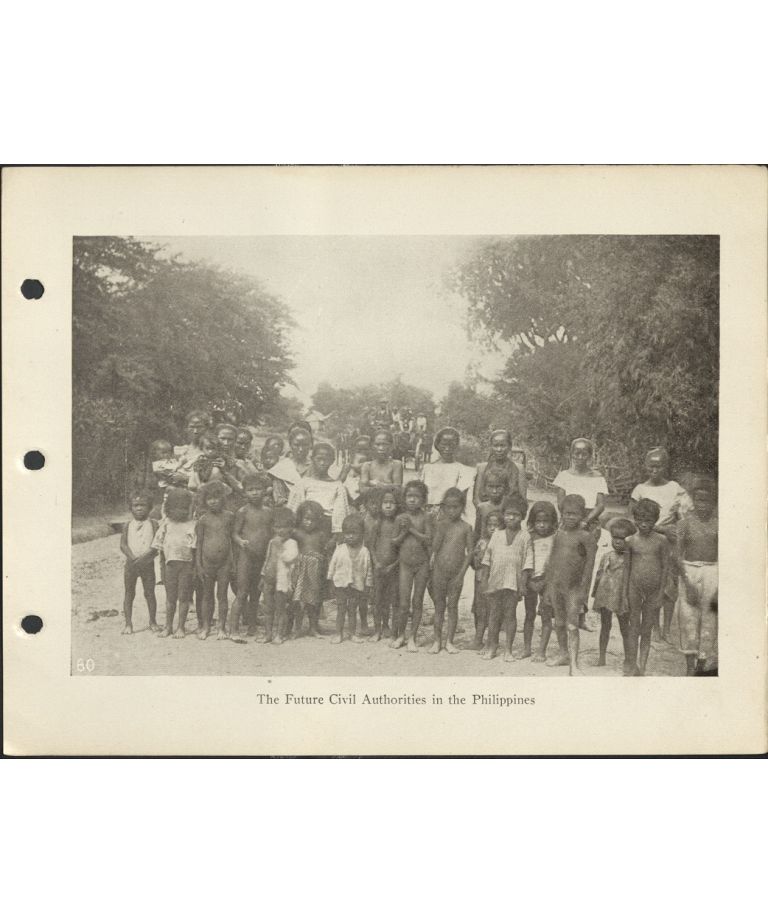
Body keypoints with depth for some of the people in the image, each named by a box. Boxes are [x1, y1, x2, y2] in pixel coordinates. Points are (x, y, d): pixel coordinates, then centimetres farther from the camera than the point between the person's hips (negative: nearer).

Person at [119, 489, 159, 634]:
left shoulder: (153, 524, 0)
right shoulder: (128, 525, 4)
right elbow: (123, 544, -4)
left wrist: (144, 557, -21)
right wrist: (133, 557, -19)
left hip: (147, 563, -1)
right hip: (131, 563, 1)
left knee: (149, 593, 4)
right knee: (129, 593, 4)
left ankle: (153, 622, 15)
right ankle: (128, 623, 9)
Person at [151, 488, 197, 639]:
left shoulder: (192, 525, 1)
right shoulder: (166, 523, 7)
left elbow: (196, 547, -1)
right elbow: (159, 545, 10)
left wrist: (195, 568, -5)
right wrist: (164, 562, 4)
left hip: (187, 563, -2)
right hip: (171, 563, 2)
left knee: (183, 597, 2)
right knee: (170, 597, 8)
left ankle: (181, 627, 10)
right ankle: (168, 627, 17)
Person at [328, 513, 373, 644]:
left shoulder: (364, 551, -3)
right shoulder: (339, 549, -2)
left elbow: (368, 570, 2)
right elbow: (332, 565, 4)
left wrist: (367, 587, 2)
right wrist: (331, 580, 3)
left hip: (357, 586, 0)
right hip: (341, 584, 0)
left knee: (352, 611, 8)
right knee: (340, 610, 5)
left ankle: (353, 633, 19)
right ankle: (339, 634, 11)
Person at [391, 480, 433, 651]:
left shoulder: (425, 518, -2)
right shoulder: (400, 518, 2)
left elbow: (429, 540, -12)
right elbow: (394, 542, 5)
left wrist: (412, 529, -14)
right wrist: (404, 531, -10)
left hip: (422, 564, 0)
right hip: (404, 564, 0)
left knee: (417, 602, 6)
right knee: (403, 604, -1)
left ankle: (413, 637, 16)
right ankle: (400, 635, 17)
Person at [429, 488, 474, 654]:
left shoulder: (466, 527, -2)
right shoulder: (441, 525, 0)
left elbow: (470, 551, -3)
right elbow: (435, 547, -7)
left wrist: (461, 574, -7)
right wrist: (442, 528, -16)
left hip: (456, 573, -1)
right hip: (439, 570, 1)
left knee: (452, 606, 5)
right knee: (439, 606, 8)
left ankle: (449, 641, 14)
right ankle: (437, 641, 16)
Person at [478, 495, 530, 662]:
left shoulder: (524, 536, 0)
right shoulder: (496, 535, 7)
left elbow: (526, 562, -2)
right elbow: (487, 559, 9)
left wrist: (523, 583, -7)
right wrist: (484, 579, 4)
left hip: (513, 581, -2)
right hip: (495, 579, 2)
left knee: (510, 614, 2)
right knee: (494, 613, 8)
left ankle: (508, 650, 9)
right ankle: (491, 646, 19)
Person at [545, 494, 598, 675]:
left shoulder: (585, 536, -8)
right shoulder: (559, 534, 8)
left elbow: (589, 564, -9)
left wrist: (583, 589, -12)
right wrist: (548, 586, 13)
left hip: (574, 587, -5)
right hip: (556, 584, 5)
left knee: (572, 625, -9)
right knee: (559, 623, 15)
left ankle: (574, 664, -7)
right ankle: (564, 655, 32)